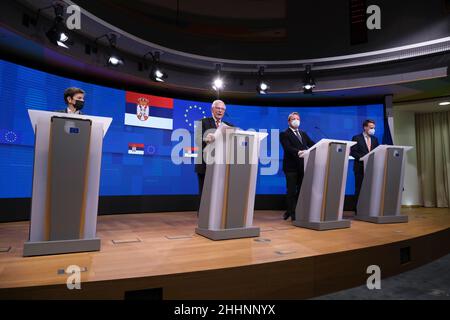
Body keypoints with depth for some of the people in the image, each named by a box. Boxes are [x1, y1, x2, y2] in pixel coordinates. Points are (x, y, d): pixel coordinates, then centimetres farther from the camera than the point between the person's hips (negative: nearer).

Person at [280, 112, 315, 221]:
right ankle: (292, 214, 9)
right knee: (291, 191, -1)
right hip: (291, 167, -6)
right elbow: (288, 148, -17)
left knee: (301, 190, 11)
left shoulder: (303, 134, 20)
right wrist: (298, 152, -34)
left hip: (303, 166, 7)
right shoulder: (284, 134, -2)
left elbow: (312, 144, 10)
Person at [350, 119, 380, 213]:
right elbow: (352, 152, -8)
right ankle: (358, 210, 7)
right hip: (360, 167, -4)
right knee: (359, 189, 0)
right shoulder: (356, 138, -1)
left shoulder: (375, 139, 15)